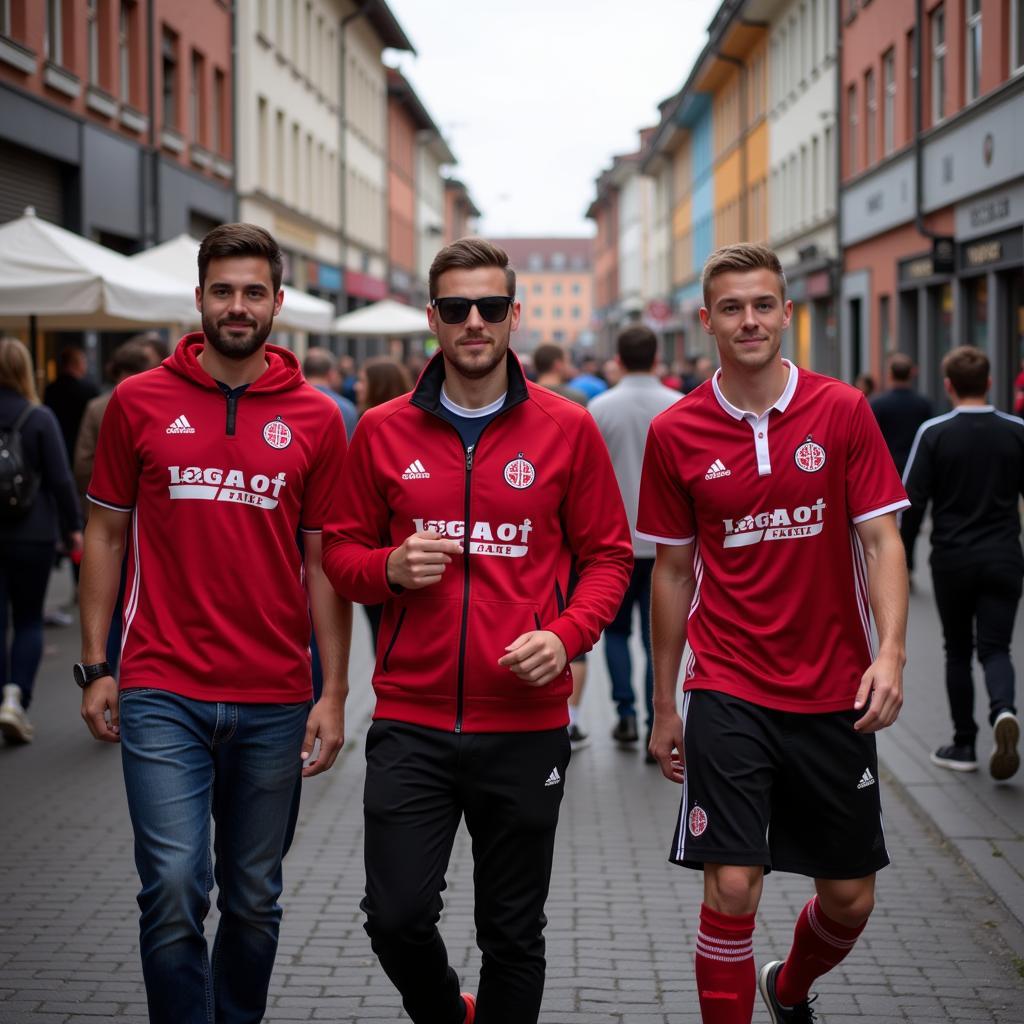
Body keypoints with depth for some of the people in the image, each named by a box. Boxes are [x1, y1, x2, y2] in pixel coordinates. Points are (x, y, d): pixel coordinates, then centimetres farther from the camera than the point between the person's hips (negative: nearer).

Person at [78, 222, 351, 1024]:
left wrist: (334, 693, 1)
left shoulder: (316, 419, 4)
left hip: (274, 702, 1)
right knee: (174, 889, -9)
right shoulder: (140, 403, 3)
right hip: (163, 694, -1)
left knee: (255, 900, 11)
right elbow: (106, 533, 8)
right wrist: (95, 667, 3)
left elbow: (324, 562, 5)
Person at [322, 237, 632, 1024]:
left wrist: (567, 636, -13)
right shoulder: (383, 430, 3)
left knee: (513, 933, 9)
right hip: (411, 722, 1)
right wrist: (390, 568, -12)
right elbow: (342, 551, 10)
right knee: (397, 916, 0)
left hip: (526, 724, -1)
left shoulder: (568, 429, 0)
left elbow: (608, 554, 4)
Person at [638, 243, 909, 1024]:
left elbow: (881, 540, -3)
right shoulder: (676, 433, 0)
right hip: (727, 693, -1)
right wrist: (664, 705, 8)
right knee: (732, 887, -10)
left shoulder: (843, 411, -2)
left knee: (850, 899, 11)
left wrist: (890, 652, -19)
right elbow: (672, 570, 7)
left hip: (834, 691, 1)